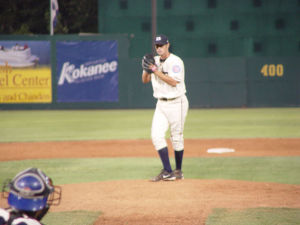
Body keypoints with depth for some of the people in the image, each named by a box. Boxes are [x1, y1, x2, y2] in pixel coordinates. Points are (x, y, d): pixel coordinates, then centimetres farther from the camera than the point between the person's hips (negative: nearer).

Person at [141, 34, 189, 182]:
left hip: (176, 103, -6)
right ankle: (167, 171, -5)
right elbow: (145, 80, 11)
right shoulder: (155, 61, 10)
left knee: (177, 138, 1)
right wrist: (146, 69, -9)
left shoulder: (176, 62, -11)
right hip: (161, 104, 6)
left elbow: (174, 82, -22)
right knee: (156, 135, -7)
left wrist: (156, 71, -23)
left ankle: (178, 171, 15)